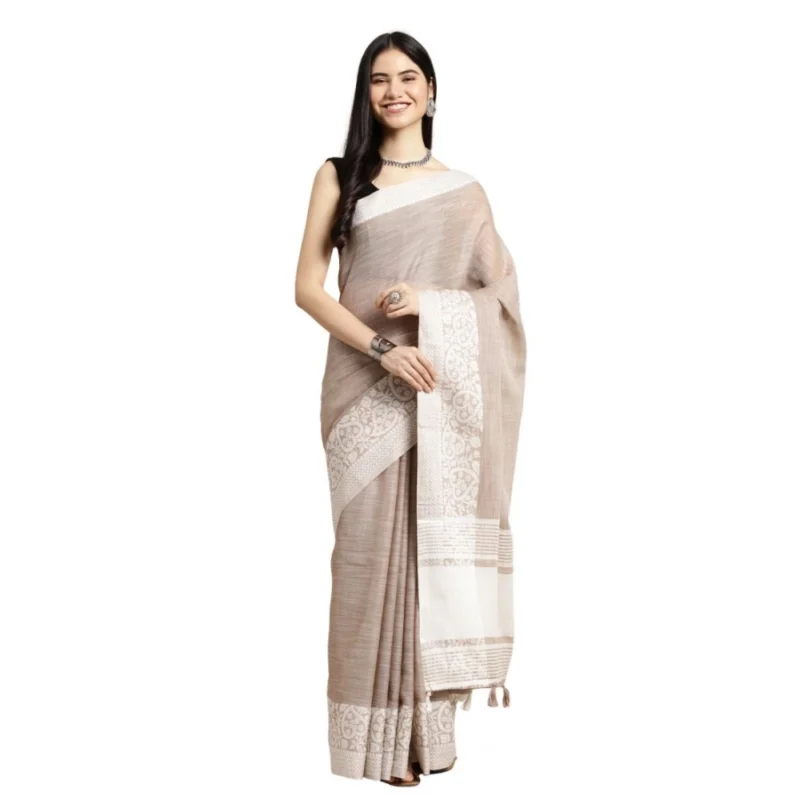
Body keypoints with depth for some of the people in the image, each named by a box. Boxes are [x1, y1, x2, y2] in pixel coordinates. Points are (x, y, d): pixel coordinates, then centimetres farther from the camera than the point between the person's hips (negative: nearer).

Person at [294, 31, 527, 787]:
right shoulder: (338, 176, 6)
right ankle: (382, 730, 12)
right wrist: (381, 347, -15)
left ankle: (432, 720, 18)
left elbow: (500, 294, 7)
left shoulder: (463, 190, 10)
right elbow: (307, 287, -1)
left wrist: (431, 302, -11)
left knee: (438, 541, 3)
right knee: (375, 544, 0)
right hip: (366, 386, -1)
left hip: (443, 395, 2)